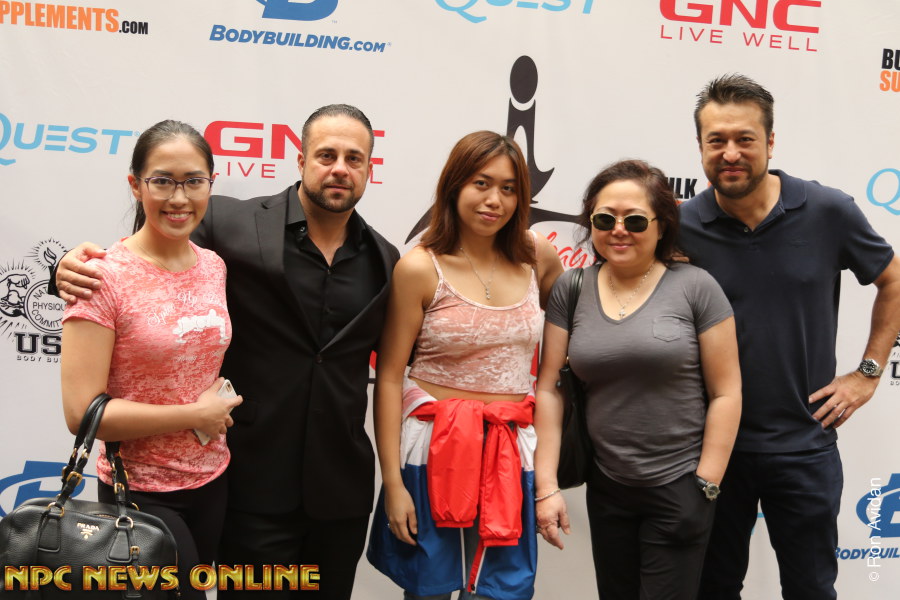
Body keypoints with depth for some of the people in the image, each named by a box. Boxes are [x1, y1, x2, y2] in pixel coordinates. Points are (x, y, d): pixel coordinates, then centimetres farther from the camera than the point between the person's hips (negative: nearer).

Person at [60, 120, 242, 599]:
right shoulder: (104, 277, -17)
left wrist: (221, 394, 1)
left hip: (213, 483, 6)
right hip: (140, 493, -6)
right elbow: (82, 412, -20)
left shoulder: (215, 267, 1)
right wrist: (197, 415, -16)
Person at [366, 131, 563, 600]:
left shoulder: (538, 257, 3)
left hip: (511, 452, 3)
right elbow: (388, 377, -8)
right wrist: (392, 482, -10)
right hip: (435, 449, -3)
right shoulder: (420, 267, -8)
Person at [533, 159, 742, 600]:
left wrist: (705, 487, -8)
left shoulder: (695, 288, -8)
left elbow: (726, 392, -7)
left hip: (678, 487, -3)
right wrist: (547, 486, -4)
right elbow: (549, 389, 0)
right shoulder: (570, 290, 0)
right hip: (606, 488, 3)